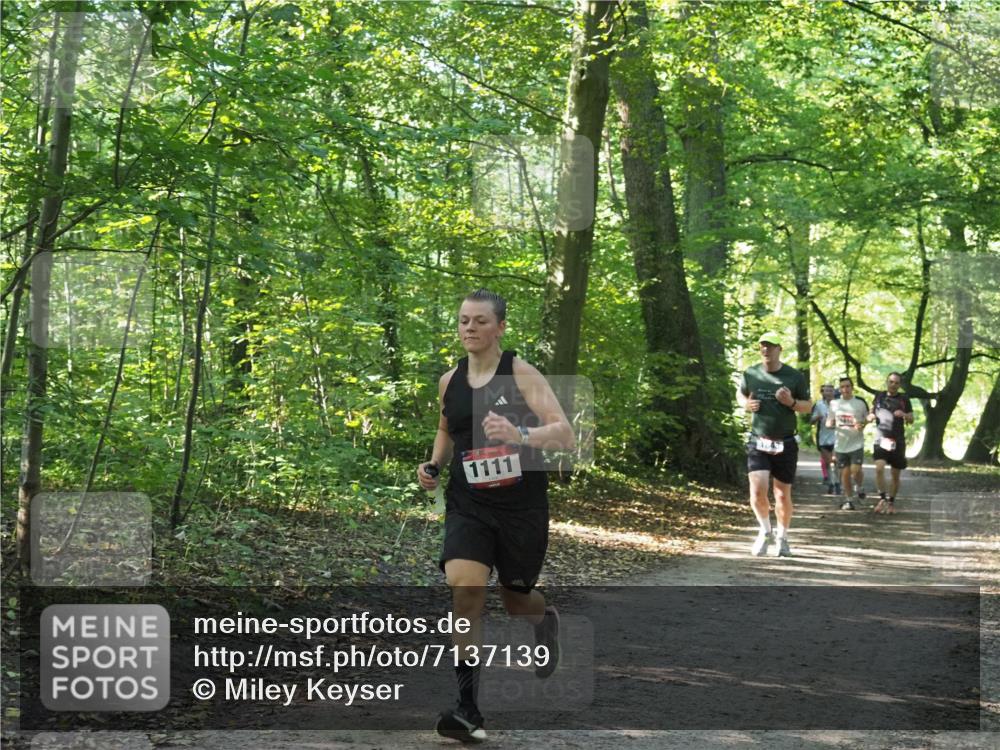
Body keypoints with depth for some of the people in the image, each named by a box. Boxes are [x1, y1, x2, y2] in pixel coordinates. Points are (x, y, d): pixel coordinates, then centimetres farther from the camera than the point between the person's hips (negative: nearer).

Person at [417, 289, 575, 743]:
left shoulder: (521, 374, -10)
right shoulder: (449, 381, 5)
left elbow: (564, 434, -18)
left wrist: (519, 434, -37)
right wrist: (433, 466, 5)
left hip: (521, 505, -2)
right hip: (468, 504, 2)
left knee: (516, 599, 12)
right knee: (464, 587, -21)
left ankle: (546, 620, 53)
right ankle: (468, 707, -17)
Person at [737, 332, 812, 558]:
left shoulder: (795, 377, -2)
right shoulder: (751, 374, 2)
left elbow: (808, 406, 6)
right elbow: (740, 394, 20)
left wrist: (791, 402, -15)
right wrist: (746, 404, -3)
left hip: (785, 444, 0)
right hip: (758, 442, 0)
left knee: (783, 495, 6)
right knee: (758, 490, -14)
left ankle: (782, 538, 28)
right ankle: (765, 532, 13)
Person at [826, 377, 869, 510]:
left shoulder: (860, 403, 2)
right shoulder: (834, 404, 8)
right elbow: (829, 422, 15)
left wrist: (862, 425, -12)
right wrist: (831, 423, -10)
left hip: (856, 443, -2)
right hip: (841, 445, 2)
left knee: (856, 470, -15)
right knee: (845, 473, 4)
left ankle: (859, 487, 17)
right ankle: (848, 500, 15)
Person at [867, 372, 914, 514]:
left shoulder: (903, 400, 2)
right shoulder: (879, 396, 6)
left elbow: (911, 420, 3)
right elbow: (872, 410, 22)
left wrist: (904, 415, -19)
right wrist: (871, 416, -1)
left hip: (897, 441, 0)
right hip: (881, 439, 0)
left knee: (895, 475, 7)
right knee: (879, 468, -21)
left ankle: (891, 502, 22)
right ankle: (882, 499, -12)